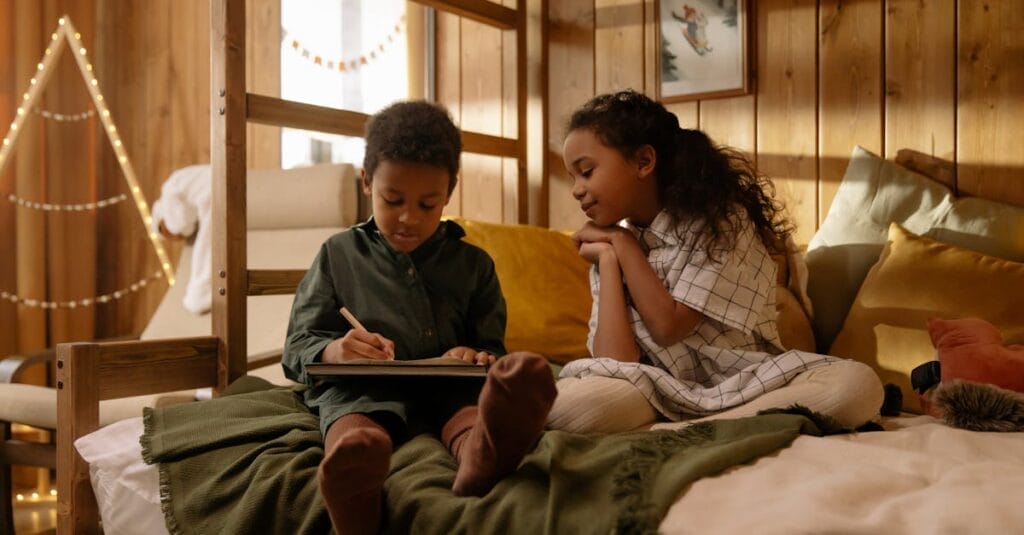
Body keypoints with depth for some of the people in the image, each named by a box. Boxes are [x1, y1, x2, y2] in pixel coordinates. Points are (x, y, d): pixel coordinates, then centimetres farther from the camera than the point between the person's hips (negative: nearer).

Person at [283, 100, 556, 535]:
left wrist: (477, 357, -7)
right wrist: (334, 351, -13)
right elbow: (296, 350, 13)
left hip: (448, 388, 1)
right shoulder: (338, 255, 18)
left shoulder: (473, 265, 22)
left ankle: (481, 458, -71)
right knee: (357, 435, -40)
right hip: (361, 388, 0)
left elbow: (493, 348, 21)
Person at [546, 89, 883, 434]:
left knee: (857, 384, -32)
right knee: (563, 402, -31)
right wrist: (608, 258, -7)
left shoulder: (721, 217, -6)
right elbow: (615, 366, -9)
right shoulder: (611, 244, 5)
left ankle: (666, 434, -30)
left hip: (745, 383, 0)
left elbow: (669, 326, -14)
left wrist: (622, 242, -6)